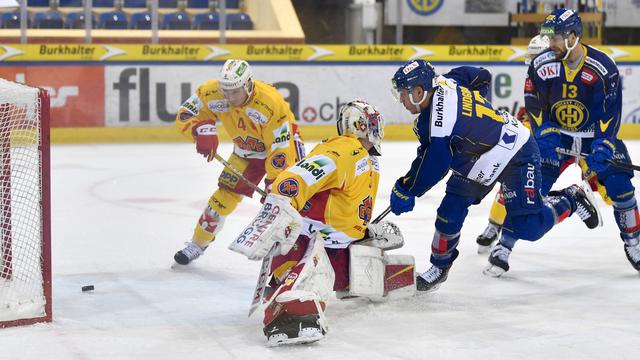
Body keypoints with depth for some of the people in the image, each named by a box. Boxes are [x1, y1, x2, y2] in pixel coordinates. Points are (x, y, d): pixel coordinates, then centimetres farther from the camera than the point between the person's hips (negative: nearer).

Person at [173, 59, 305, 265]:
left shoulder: (271, 104, -38)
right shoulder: (212, 92, -24)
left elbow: (280, 149, -32)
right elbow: (186, 114, -11)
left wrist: (273, 184, -30)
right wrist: (203, 131, -31)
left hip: (283, 142, -4)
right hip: (246, 151, 4)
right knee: (225, 195, 1)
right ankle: (198, 244, 19)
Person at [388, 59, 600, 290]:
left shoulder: (443, 107, -30)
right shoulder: (441, 88, -1)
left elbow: (435, 162, -30)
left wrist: (405, 190, -19)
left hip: (517, 155, -10)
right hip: (482, 157, 10)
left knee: (527, 227, -11)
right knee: (451, 207, 2)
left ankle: (571, 199, 12)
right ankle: (440, 267, 16)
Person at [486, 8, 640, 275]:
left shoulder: (603, 67, -19)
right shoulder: (541, 64, -12)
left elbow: (611, 111, -16)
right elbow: (534, 105, -4)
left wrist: (603, 145, -25)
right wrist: (544, 136, -15)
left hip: (596, 134, -1)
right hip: (555, 134, 1)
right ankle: (505, 244, -4)